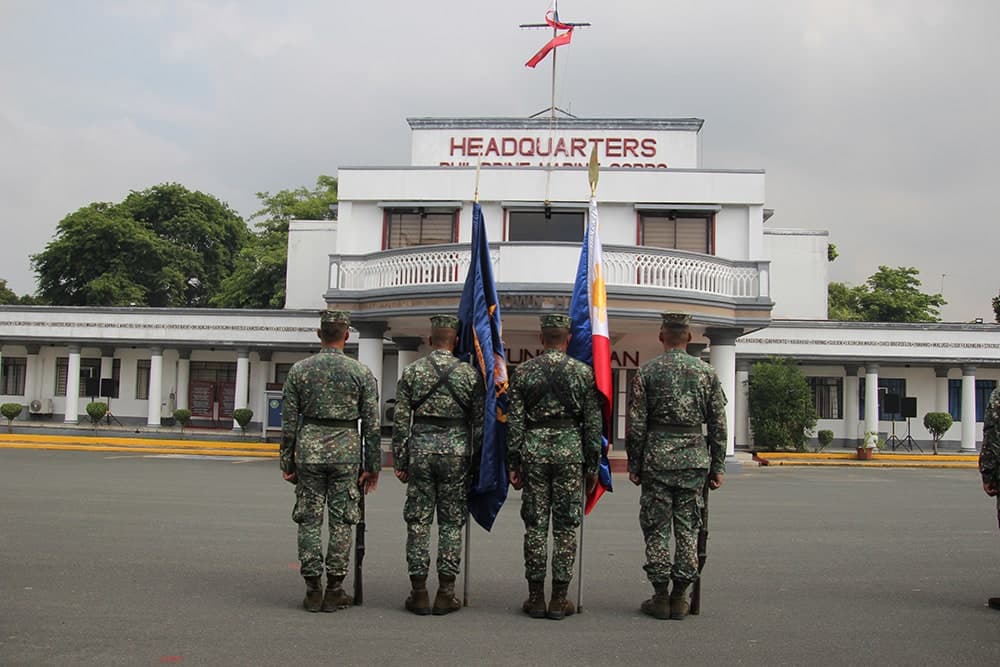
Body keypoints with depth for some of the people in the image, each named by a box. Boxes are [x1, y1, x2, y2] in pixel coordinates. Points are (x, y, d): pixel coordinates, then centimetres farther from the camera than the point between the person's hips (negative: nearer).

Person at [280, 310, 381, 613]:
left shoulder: (299, 369, 1)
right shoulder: (361, 372, -2)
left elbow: (289, 421, 3)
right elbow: (371, 425, -2)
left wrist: (287, 462, 10)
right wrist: (372, 466, 5)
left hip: (309, 449, 1)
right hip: (346, 451, -1)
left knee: (309, 521, 8)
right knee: (341, 522, 6)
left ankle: (312, 590, 10)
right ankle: (334, 591, 10)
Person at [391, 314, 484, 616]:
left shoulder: (412, 371, 2)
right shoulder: (470, 373, 1)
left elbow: (400, 421, 0)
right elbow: (479, 423, 2)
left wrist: (399, 461, 5)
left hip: (421, 450, 0)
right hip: (456, 453, 0)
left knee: (418, 522, 6)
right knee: (451, 523, 6)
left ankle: (419, 593, 9)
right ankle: (445, 593, 8)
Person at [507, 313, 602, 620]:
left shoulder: (523, 371, 2)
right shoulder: (583, 372, 1)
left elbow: (514, 421, 1)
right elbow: (593, 423, 1)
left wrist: (513, 463, 6)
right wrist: (592, 465, 7)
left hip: (534, 450, 1)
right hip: (570, 450, -1)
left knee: (535, 525, 6)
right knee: (565, 526, 5)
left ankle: (535, 597, 10)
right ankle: (559, 599, 8)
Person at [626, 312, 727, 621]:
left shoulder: (647, 372, -2)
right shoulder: (707, 372, 4)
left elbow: (635, 424, -4)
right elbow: (718, 425, 5)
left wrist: (634, 464, 4)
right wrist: (717, 467, 11)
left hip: (657, 459, -2)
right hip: (695, 459, 2)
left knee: (656, 529, 5)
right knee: (688, 528, 8)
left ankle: (661, 596, 9)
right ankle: (680, 596, 12)